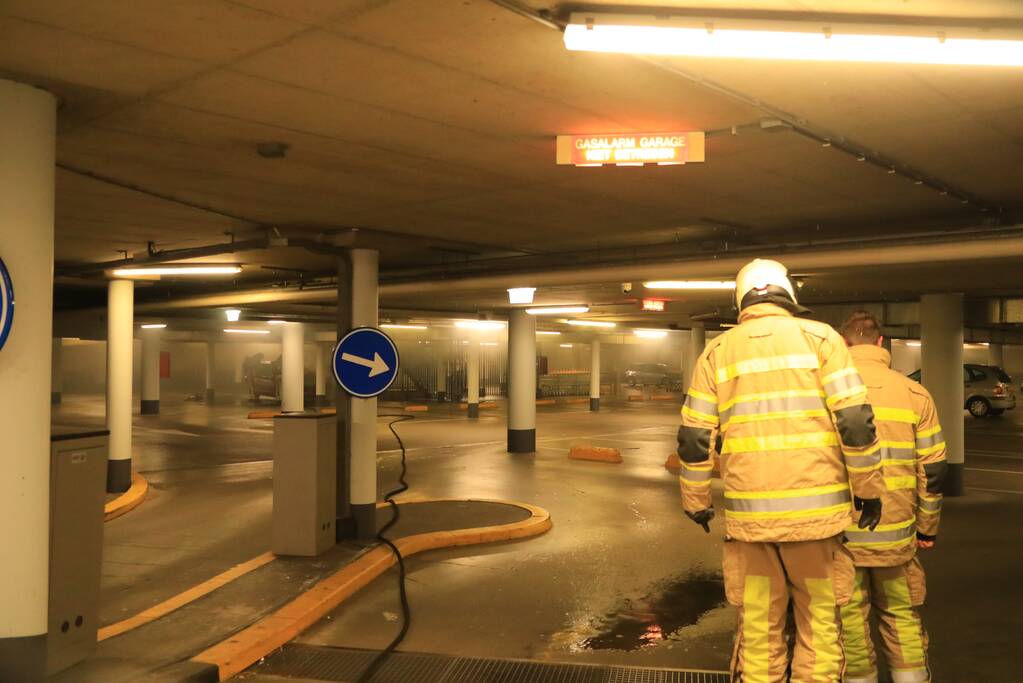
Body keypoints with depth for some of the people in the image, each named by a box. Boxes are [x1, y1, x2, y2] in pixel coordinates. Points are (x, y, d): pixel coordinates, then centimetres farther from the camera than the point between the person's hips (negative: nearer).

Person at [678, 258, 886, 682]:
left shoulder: (716, 351, 7)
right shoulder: (819, 337, 2)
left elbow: (693, 437, 5)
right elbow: (856, 421, -5)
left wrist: (696, 501, 15)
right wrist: (869, 488, 5)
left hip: (748, 515, 1)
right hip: (815, 509, -1)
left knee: (758, 628, 11)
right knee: (820, 623, 12)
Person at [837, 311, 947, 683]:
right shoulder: (914, 394, 2)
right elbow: (933, 469, 3)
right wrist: (928, 527, 14)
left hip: (838, 532, -1)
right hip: (895, 533, 2)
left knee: (850, 621, 10)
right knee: (902, 617, 17)